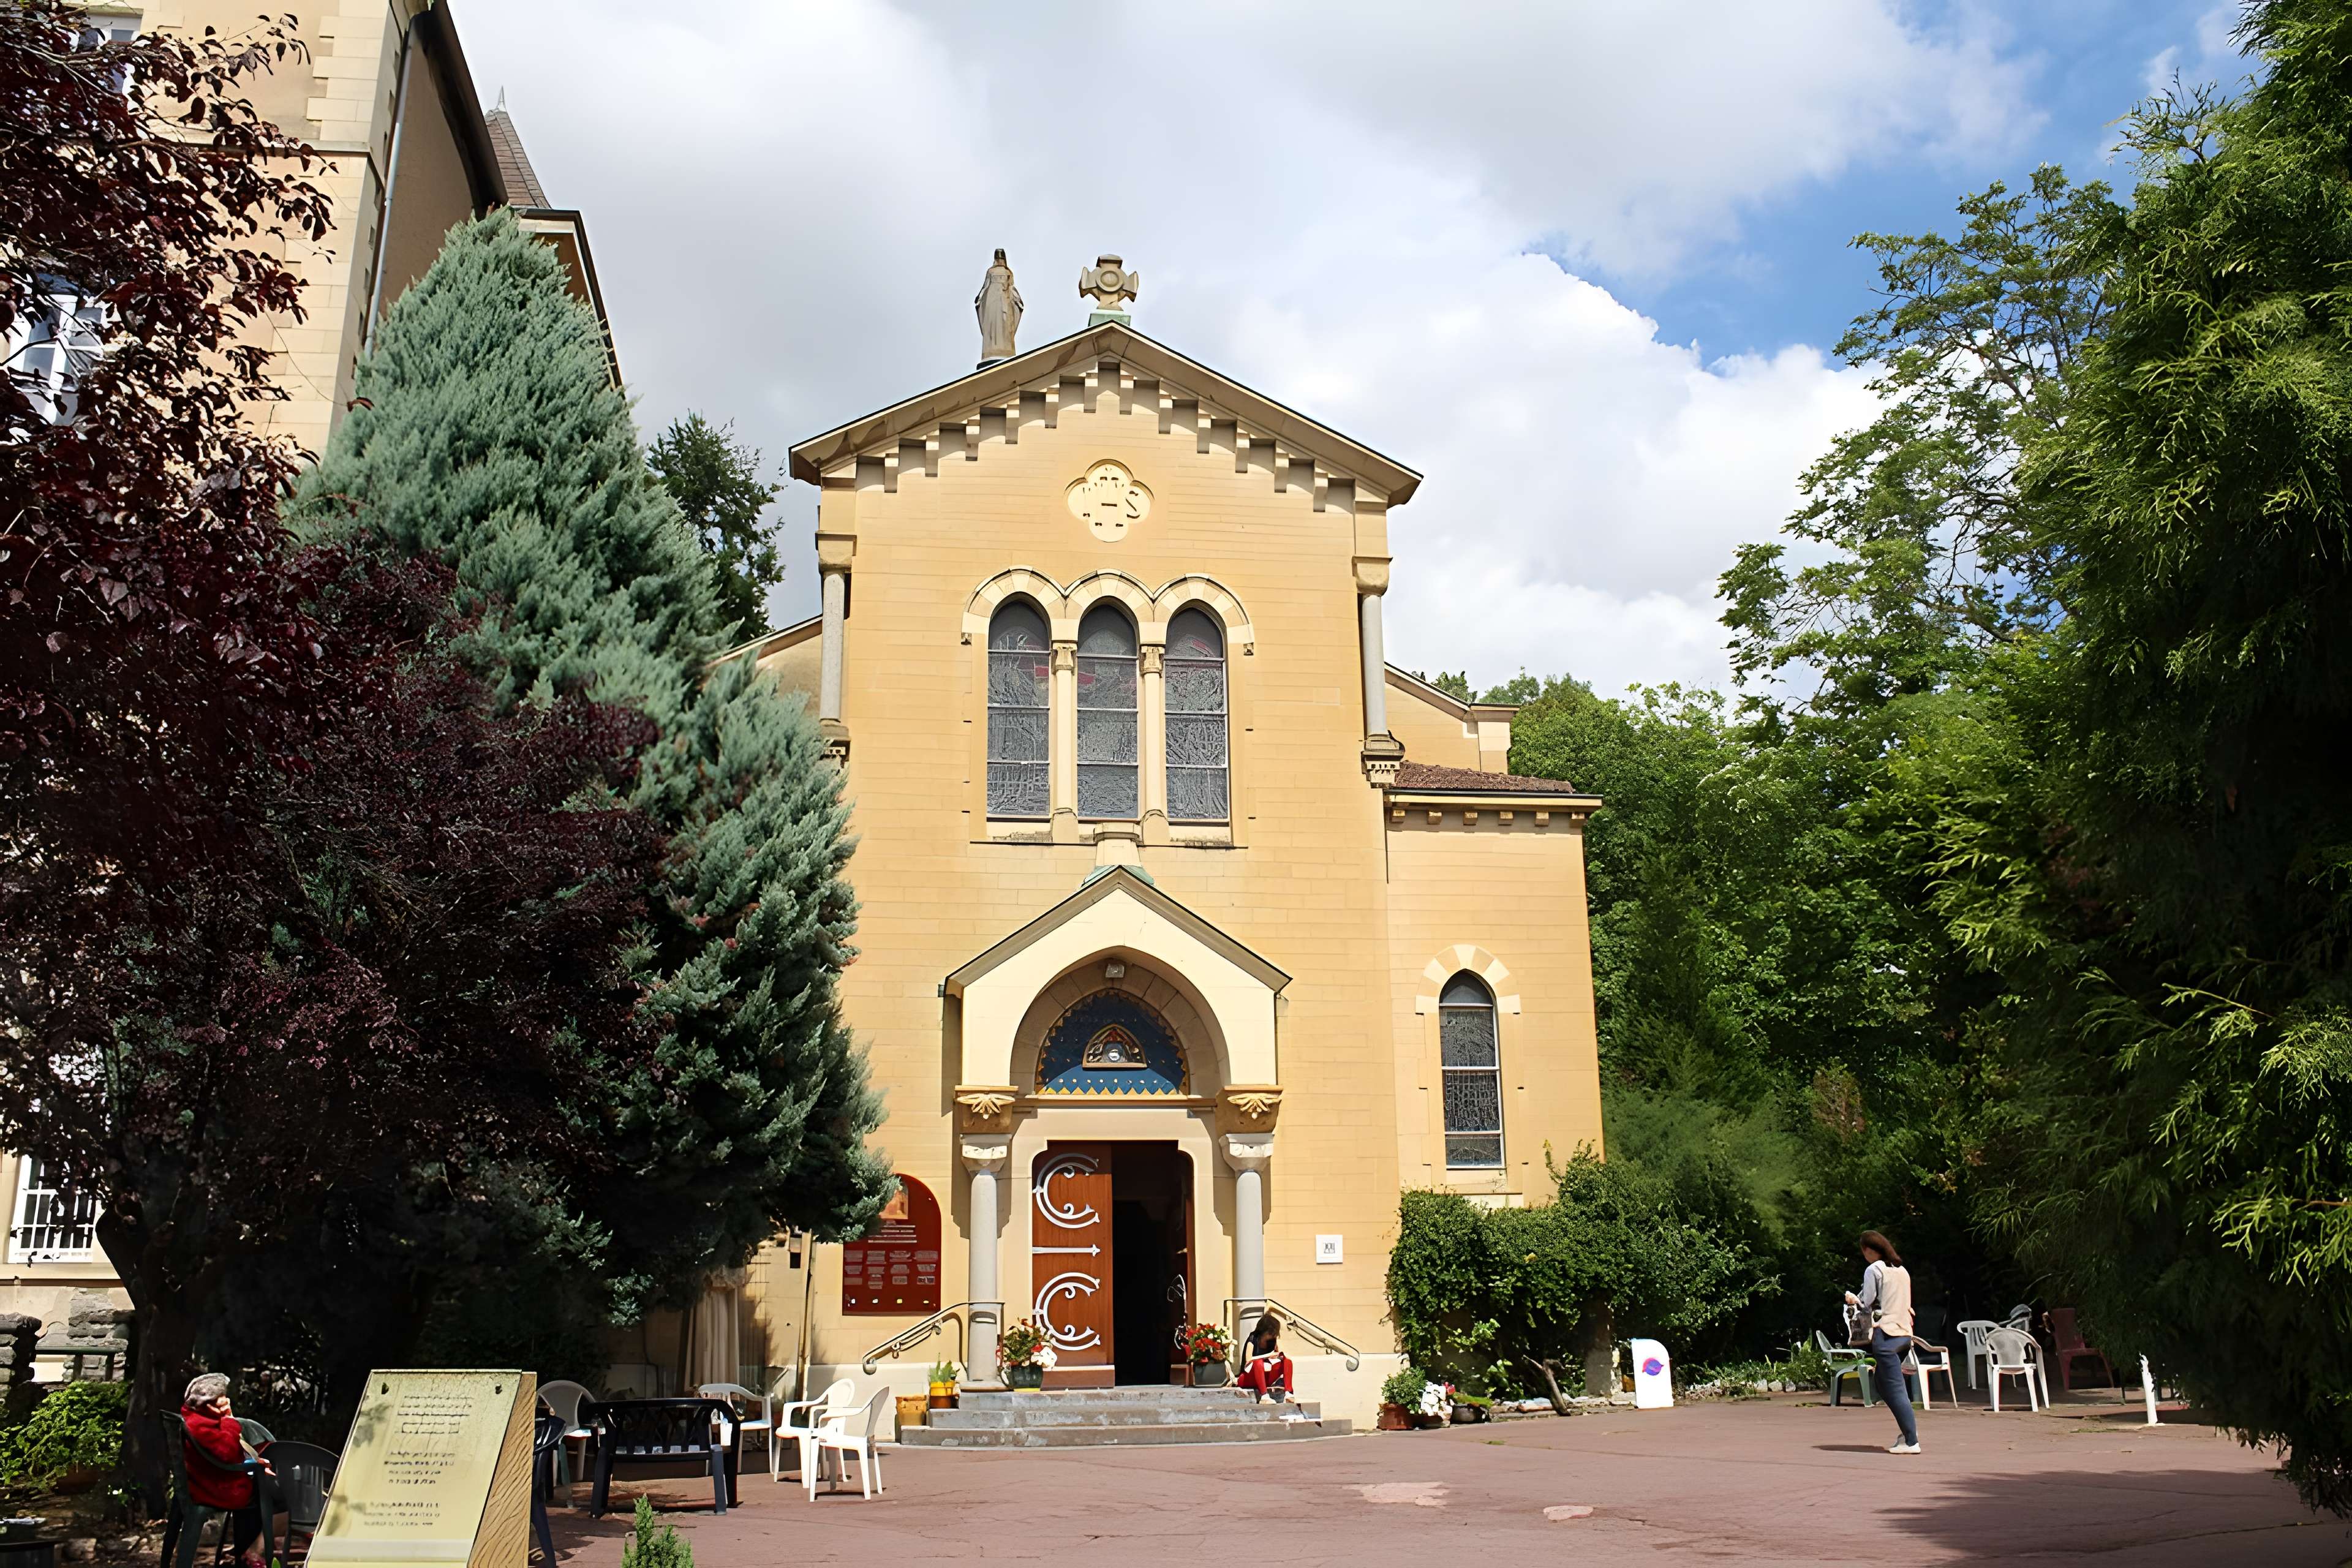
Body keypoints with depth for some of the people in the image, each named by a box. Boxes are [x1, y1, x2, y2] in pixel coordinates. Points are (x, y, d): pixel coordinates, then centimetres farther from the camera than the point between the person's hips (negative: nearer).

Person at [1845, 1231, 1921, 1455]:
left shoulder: (1873, 1270, -7)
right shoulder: (1902, 1270, 15)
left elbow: (1867, 1305, -6)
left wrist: (1853, 1299, 15)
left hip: (1886, 1334, -8)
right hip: (1905, 1334, 8)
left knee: (1895, 1388, -5)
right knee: (1885, 1383, 18)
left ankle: (1911, 1441, -7)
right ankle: (1907, 1427, 8)